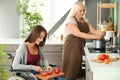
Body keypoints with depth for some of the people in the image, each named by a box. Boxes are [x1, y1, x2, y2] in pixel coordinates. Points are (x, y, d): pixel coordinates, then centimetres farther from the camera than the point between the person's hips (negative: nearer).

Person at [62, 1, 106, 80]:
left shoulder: (85, 20, 12)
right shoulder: (70, 20, -11)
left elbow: (93, 31, 2)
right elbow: (78, 34, -24)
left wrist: (101, 32, -21)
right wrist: (95, 37, -29)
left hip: (81, 48, 7)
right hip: (71, 48, -7)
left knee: (78, 71, 5)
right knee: (71, 72, -5)